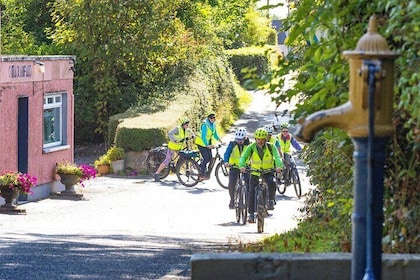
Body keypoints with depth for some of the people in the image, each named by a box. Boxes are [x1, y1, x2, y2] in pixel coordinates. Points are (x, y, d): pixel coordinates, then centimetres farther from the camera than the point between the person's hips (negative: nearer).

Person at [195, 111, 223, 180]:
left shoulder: (213, 125, 3)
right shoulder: (205, 124, -23)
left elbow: (215, 135, 12)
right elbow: (203, 136, -27)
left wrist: (221, 141, 0)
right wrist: (207, 145, -35)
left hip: (208, 143, 8)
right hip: (201, 142, -8)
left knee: (210, 157, 2)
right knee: (206, 158, -14)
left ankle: (200, 166, 25)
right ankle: (202, 175, -8)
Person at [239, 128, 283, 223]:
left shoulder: (271, 147, -13)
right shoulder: (251, 147, -13)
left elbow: (277, 157, -27)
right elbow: (243, 157, -25)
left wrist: (279, 166, -48)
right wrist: (242, 166, -47)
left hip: (268, 171, -1)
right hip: (255, 172, 1)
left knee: (272, 183, -31)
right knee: (251, 192, -7)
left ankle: (271, 201, -7)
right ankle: (251, 214, 3)